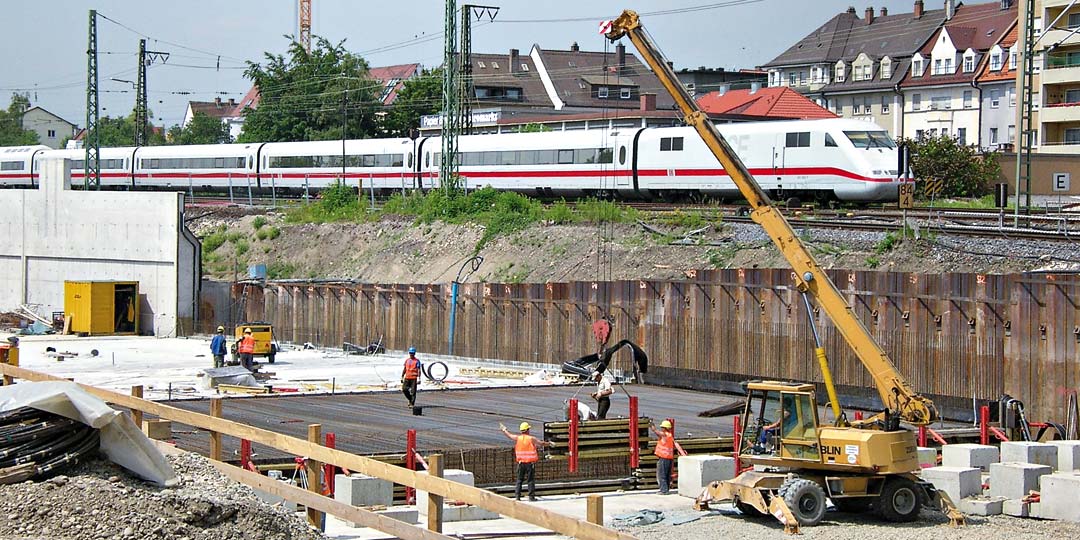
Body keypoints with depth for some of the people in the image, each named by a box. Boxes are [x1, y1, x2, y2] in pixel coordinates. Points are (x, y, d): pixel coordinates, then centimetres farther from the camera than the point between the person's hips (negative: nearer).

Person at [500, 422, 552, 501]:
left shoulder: (517, 438, 0)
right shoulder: (531, 439, -9)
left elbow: (509, 435, 17)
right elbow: (541, 443, 2)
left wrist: (504, 429, 38)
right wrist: (549, 443, 22)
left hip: (520, 462, 3)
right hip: (530, 463, -3)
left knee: (519, 479, 10)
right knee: (531, 480, 2)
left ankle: (517, 495, 7)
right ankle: (531, 496, 0)